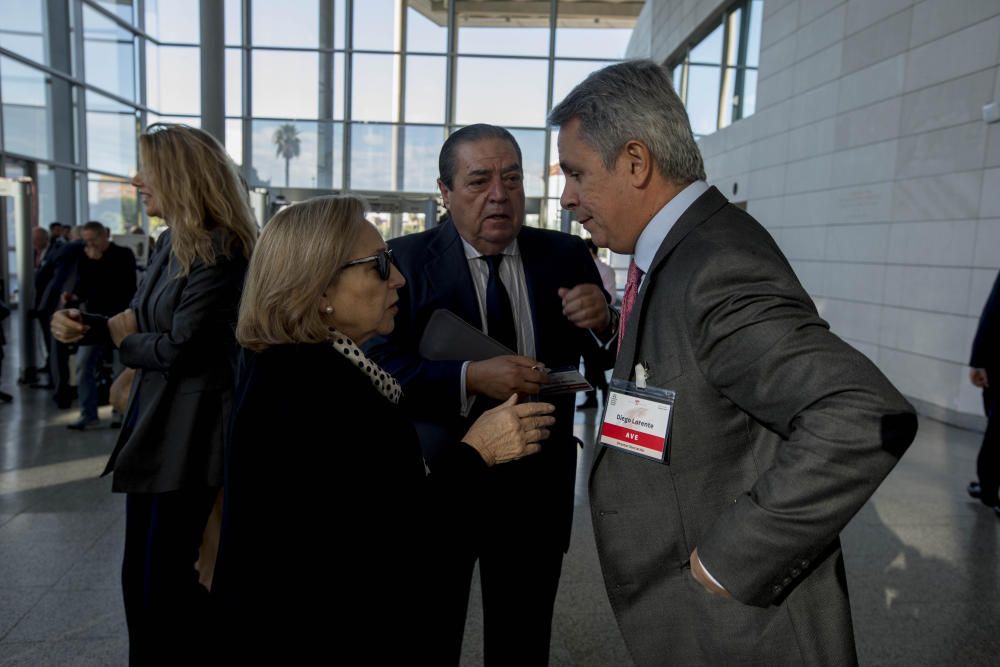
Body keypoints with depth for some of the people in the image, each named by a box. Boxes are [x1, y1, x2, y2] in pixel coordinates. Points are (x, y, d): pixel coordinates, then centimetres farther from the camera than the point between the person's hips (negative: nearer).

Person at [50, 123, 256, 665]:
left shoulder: (217, 252, -21)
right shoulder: (171, 242, 10)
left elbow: (180, 349, -23)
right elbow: (140, 322, 14)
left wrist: (122, 339, -5)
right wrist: (86, 324, -5)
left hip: (189, 431, -10)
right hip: (154, 417, 10)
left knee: (167, 578, 6)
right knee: (140, 572, 21)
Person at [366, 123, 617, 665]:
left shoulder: (565, 256, -1)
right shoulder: (407, 261, -9)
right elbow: (378, 370, -17)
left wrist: (602, 323, -20)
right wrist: (470, 378, -31)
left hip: (537, 491, 3)